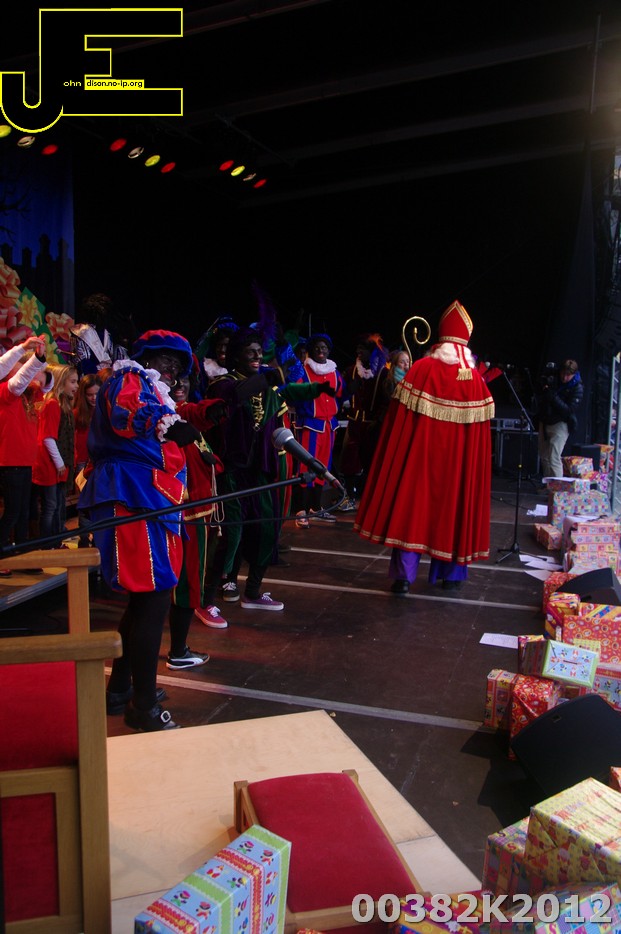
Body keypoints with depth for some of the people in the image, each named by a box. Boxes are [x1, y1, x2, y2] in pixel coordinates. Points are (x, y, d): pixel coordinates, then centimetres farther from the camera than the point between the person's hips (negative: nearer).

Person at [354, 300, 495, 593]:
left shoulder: (421, 369, -8)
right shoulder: (476, 380, -3)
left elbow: (401, 417, -6)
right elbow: (481, 430, 1)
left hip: (419, 451, -1)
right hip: (459, 459, 2)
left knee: (411, 503, 5)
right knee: (454, 505, 13)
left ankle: (404, 574, 1)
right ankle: (451, 573, 21)